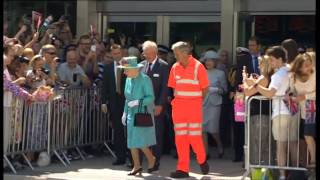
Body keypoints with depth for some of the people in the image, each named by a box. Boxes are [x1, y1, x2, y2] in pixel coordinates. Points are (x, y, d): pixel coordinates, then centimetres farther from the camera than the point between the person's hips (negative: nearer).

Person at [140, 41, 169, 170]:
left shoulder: (163, 66, -4)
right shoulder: (142, 65, 9)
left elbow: (165, 87, -7)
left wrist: (160, 105, -13)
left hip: (157, 106, -4)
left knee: (157, 134, 3)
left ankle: (155, 161, 10)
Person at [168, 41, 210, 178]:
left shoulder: (198, 66, -7)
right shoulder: (175, 68, 6)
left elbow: (205, 87, -2)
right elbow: (173, 87, 13)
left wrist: (197, 101, 1)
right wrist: (175, 100, 3)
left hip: (194, 105, -4)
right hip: (178, 105, 4)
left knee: (194, 136, -4)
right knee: (180, 137, 3)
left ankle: (202, 160, 21)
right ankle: (183, 169, 8)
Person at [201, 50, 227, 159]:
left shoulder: (220, 74, 5)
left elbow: (224, 89, 4)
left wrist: (215, 90, -13)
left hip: (214, 103, -3)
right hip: (202, 102, 3)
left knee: (213, 129, -7)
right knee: (203, 128, -3)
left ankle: (220, 146, 19)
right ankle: (206, 152, 4)